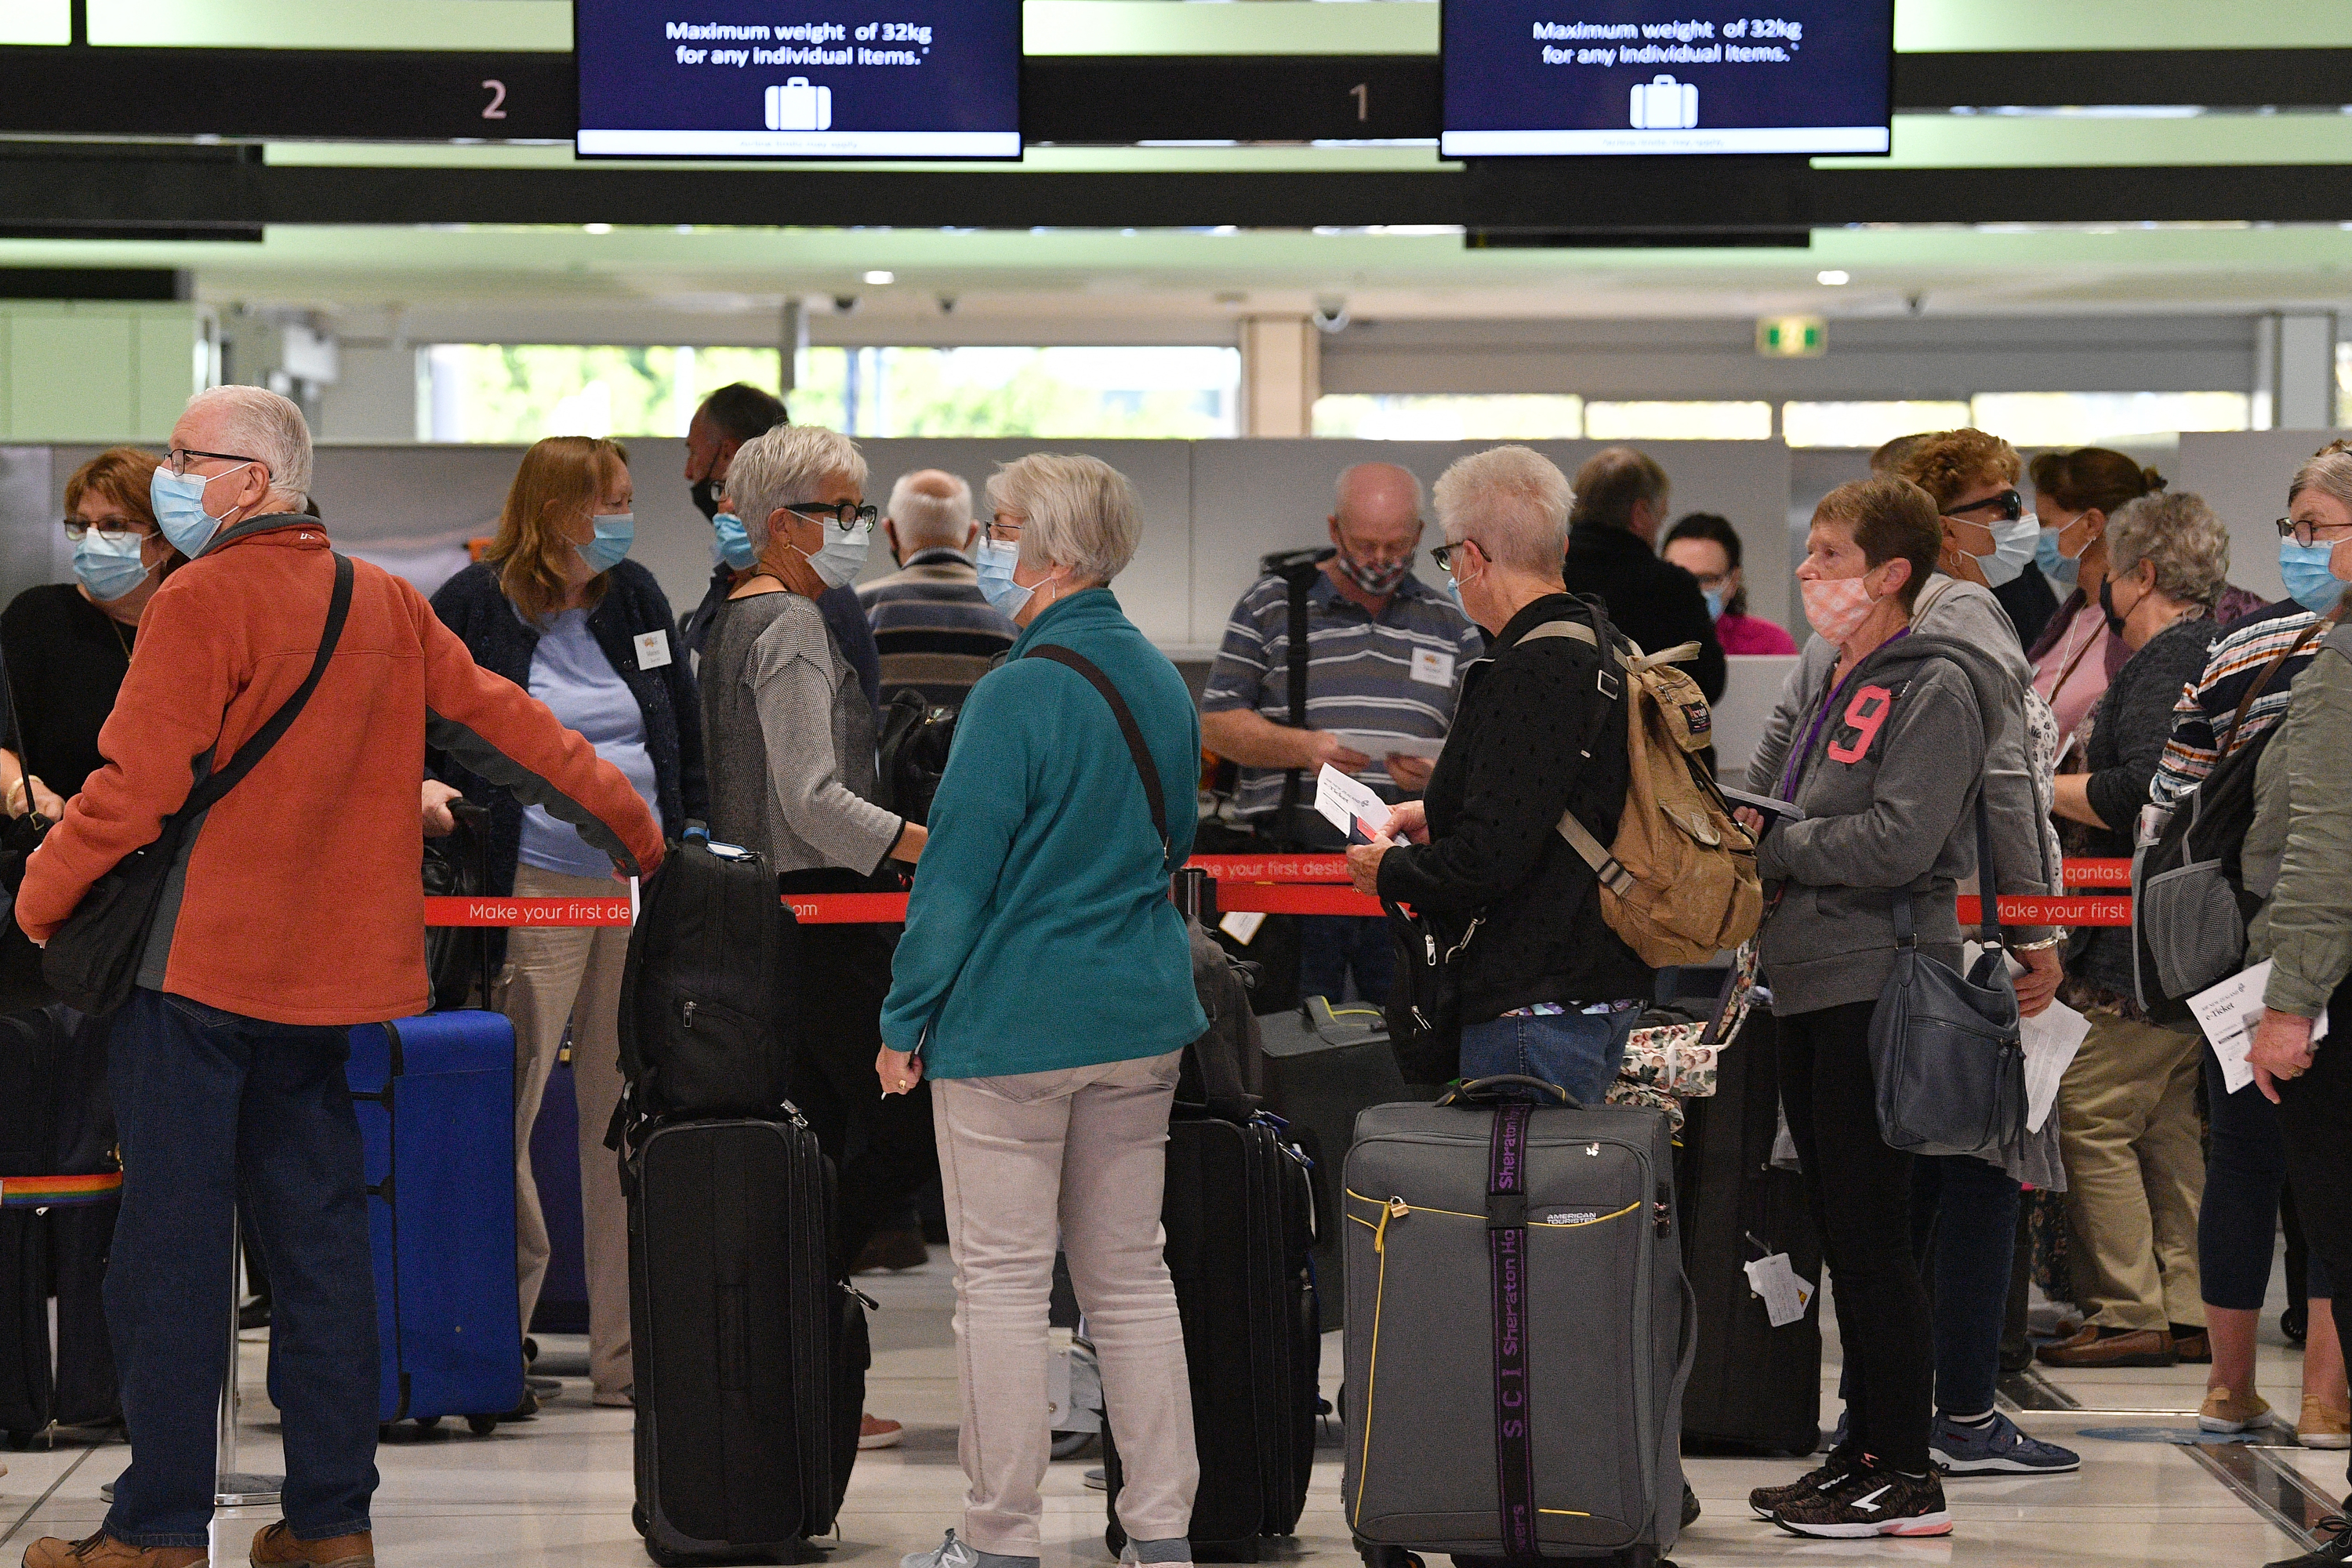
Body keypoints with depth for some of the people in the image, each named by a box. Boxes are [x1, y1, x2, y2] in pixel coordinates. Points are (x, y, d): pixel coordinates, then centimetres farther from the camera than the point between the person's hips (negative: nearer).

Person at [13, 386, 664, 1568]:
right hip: (336, 971, 7)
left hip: (200, 964, -7)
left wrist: (40, 902, 0)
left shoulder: (202, 601, -11)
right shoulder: (389, 605, 9)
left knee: (169, 1247, -2)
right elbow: (504, 724, 13)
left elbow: (136, 788, -14)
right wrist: (631, 828, 23)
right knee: (320, 1239, 11)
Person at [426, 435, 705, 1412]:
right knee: (504, 1116, -6)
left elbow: (685, 732, 19)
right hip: (534, 891, -4)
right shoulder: (473, 607, -2)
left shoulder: (635, 598, 12)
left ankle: (626, 1351, 9)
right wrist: (418, 786, -18)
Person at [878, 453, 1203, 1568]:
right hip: (1141, 1017, 7)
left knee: (1003, 1281, 0)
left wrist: (906, 1021, -6)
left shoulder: (1017, 699, -16)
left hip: (1013, 1024, -7)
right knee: (1129, 1276, 12)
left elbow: (955, 875, -14)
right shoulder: (1162, 684, 7)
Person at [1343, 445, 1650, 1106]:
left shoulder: (1528, 673, -19)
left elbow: (1488, 859, -22)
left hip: (1536, 1003, -10)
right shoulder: (1607, 651, 11)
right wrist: (1438, 815, 27)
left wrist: (1388, 872, -5)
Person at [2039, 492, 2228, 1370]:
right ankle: (2188, 1309, 13)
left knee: (2093, 1118, -5)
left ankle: (2130, 1314, -4)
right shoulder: (2221, 652, 16)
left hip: (2144, 943, -10)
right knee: (2170, 1124, 13)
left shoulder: (2165, 665, -14)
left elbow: (2142, 790, -27)